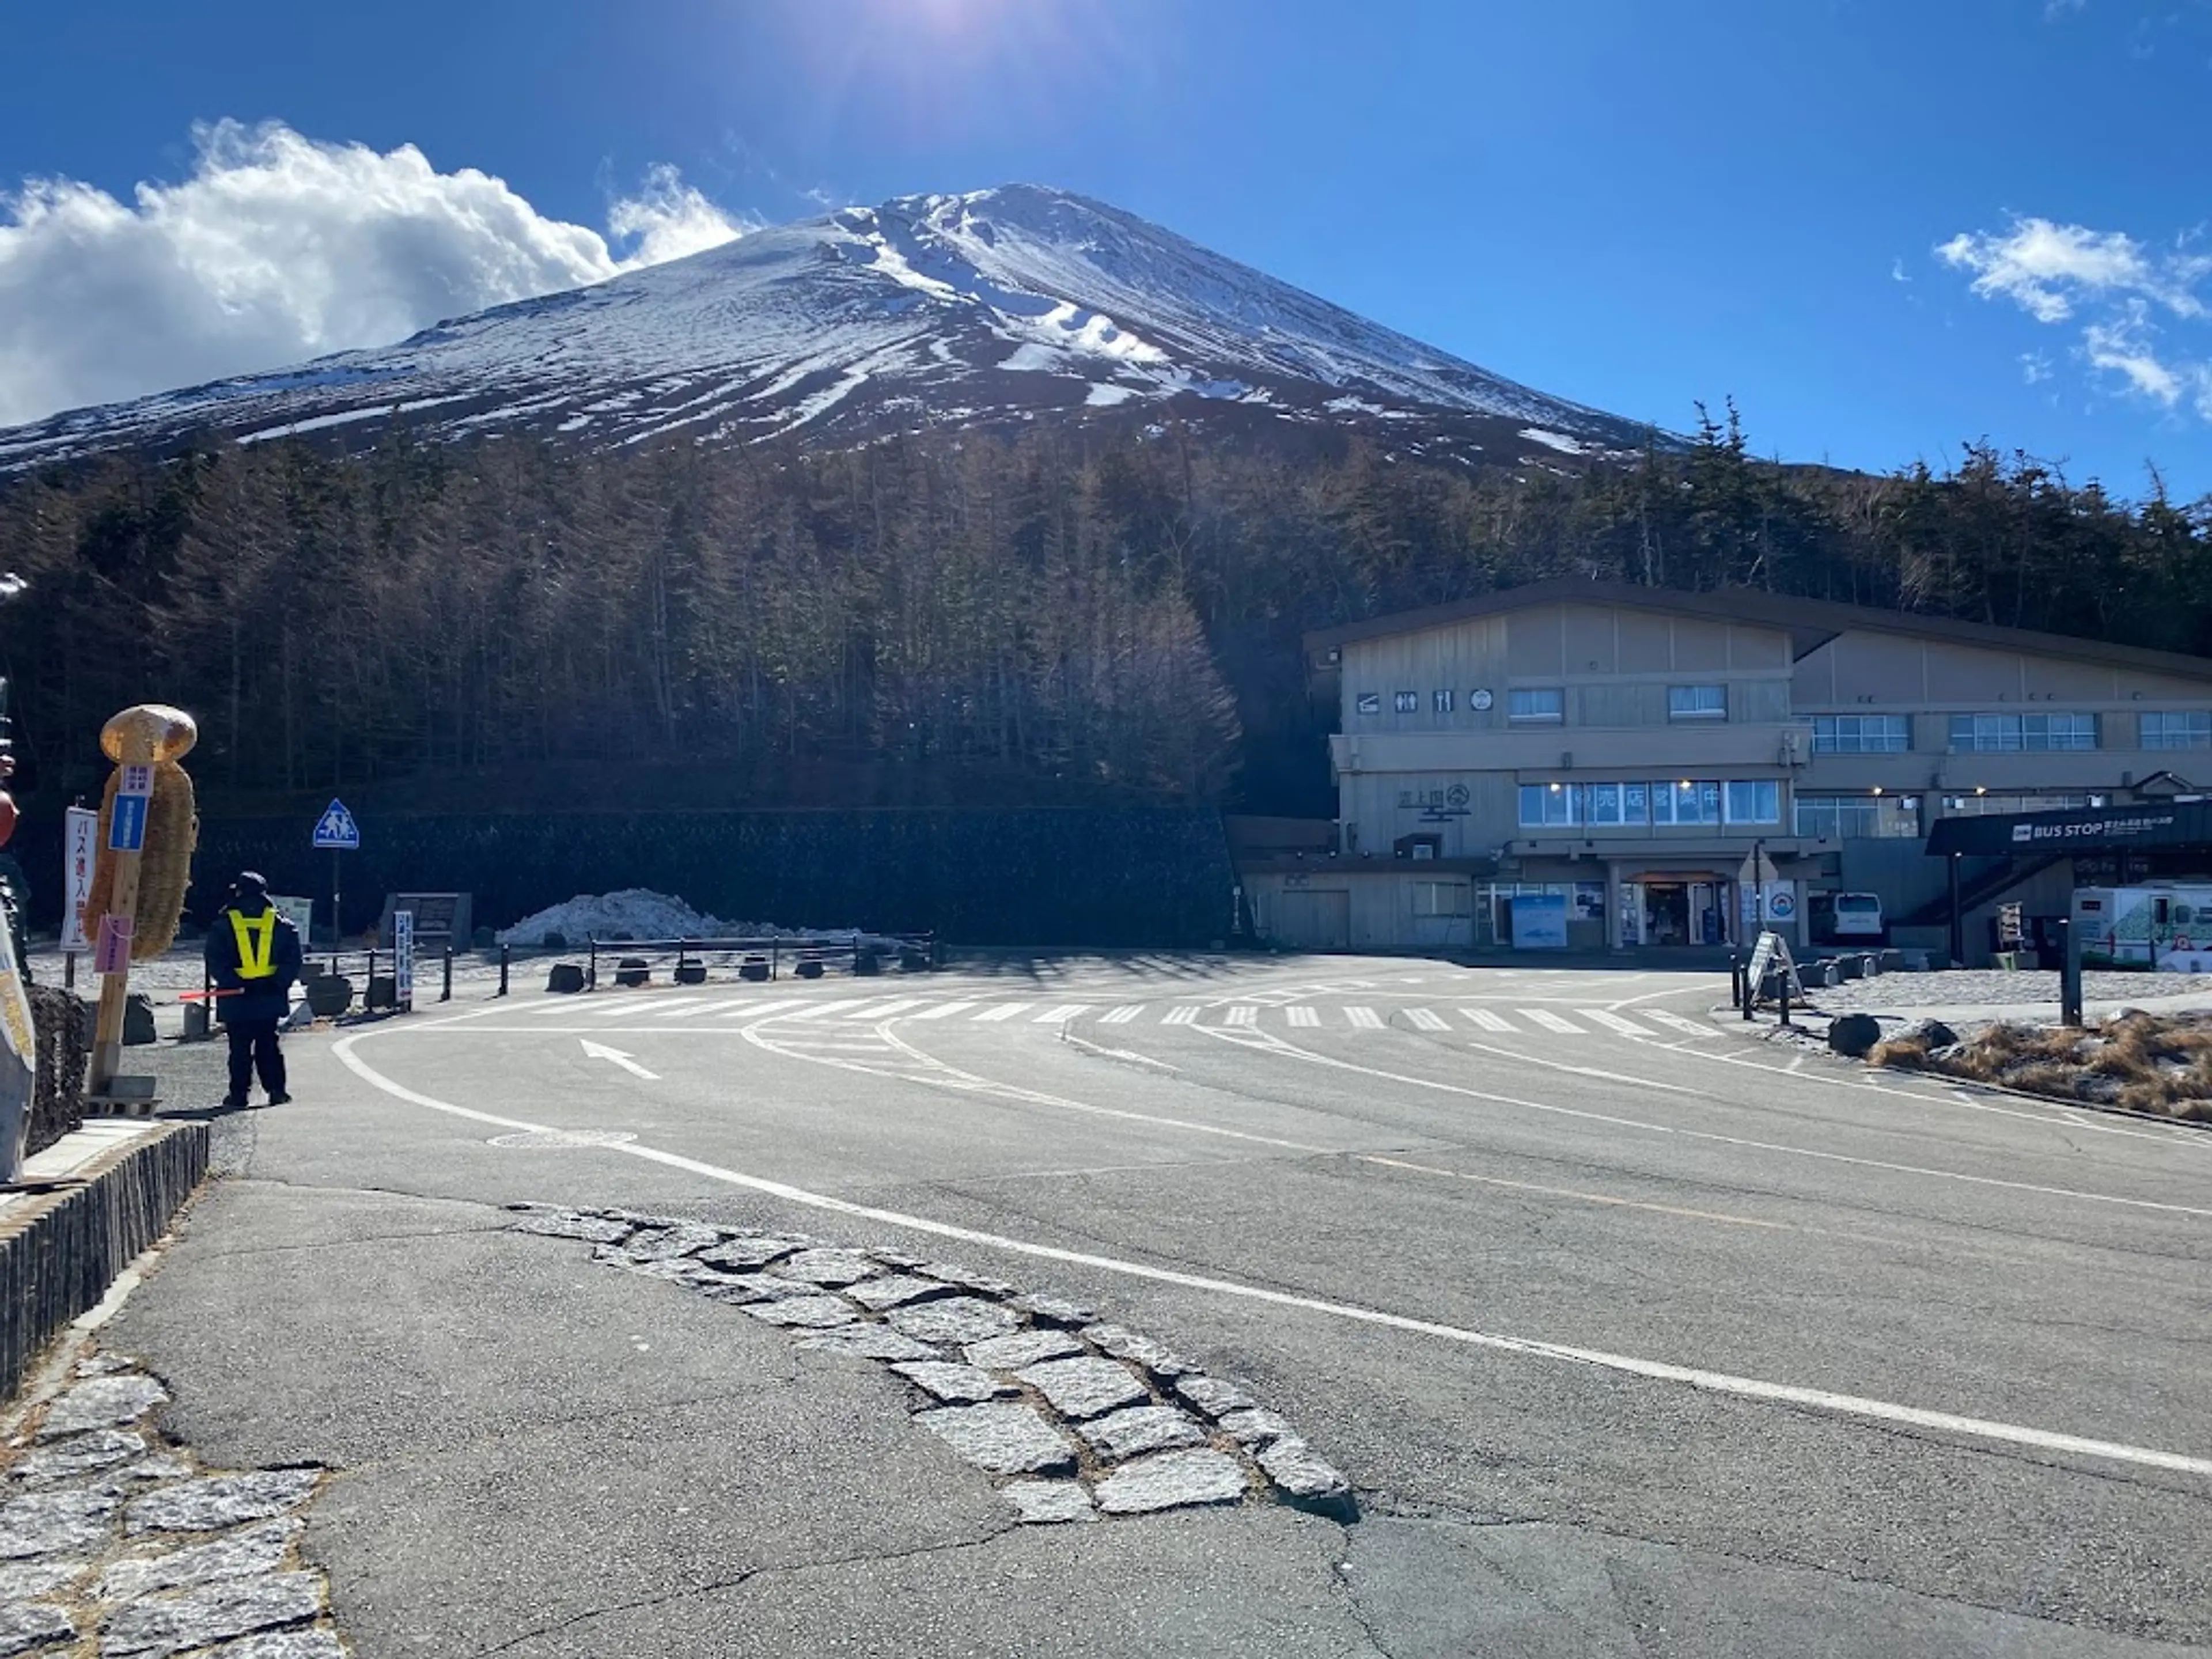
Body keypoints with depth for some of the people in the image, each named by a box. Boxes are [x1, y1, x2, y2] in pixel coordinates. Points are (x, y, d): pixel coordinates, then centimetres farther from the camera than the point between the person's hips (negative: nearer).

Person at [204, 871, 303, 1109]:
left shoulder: (223, 925, 0)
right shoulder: (282, 924, 3)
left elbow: (215, 963, -5)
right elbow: (293, 959, 0)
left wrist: (235, 983, -9)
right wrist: (278, 982, -4)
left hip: (236, 999, -2)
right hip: (270, 999, 2)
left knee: (240, 1047, 6)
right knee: (268, 1044, 11)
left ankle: (239, 1093, 5)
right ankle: (276, 1090, 6)